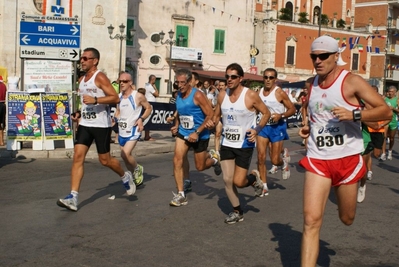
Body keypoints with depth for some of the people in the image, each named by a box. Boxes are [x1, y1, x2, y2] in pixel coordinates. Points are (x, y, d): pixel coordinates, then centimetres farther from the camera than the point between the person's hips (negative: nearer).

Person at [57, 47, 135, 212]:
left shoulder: (100, 77, -10)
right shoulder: (82, 80, 14)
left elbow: (115, 98, -18)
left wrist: (95, 100, -29)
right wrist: (79, 113, 12)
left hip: (101, 125, -7)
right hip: (85, 124, 7)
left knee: (104, 160, 3)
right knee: (78, 156, -5)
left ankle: (125, 177, 33)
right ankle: (73, 198, -7)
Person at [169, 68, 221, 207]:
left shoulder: (197, 95, -19)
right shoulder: (178, 95, 2)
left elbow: (211, 115, -21)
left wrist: (197, 132, -25)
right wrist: (176, 126, 5)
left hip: (200, 135, -5)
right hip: (183, 133, 6)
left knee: (200, 167, 6)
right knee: (177, 160, -10)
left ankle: (213, 158, 41)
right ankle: (181, 195, -3)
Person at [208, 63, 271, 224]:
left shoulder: (251, 95, -15)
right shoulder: (222, 95, -1)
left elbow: (266, 113, -4)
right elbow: (217, 115, 13)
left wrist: (257, 129, -19)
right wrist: (212, 122, -10)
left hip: (245, 144, -5)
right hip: (227, 143, 5)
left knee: (238, 182, -7)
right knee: (227, 180, 3)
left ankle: (254, 178, 29)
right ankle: (237, 212, 23)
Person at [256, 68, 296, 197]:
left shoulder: (280, 93, -13)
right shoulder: (259, 92, 1)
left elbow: (292, 109, -8)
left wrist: (281, 115, -25)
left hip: (277, 127, -4)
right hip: (263, 126, 4)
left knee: (274, 160, 0)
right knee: (261, 157, -4)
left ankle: (284, 155, 38)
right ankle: (264, 187, 8)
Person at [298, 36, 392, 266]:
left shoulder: (352, 82, -8)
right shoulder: (312, 84, 8)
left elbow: (386, 111, -12)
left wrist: (354, 114, -26)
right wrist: (309, 128, 9)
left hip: (347, 158, -3)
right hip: (317, 159, 3)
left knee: (347, 218, 16)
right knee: (311, 220, -10)